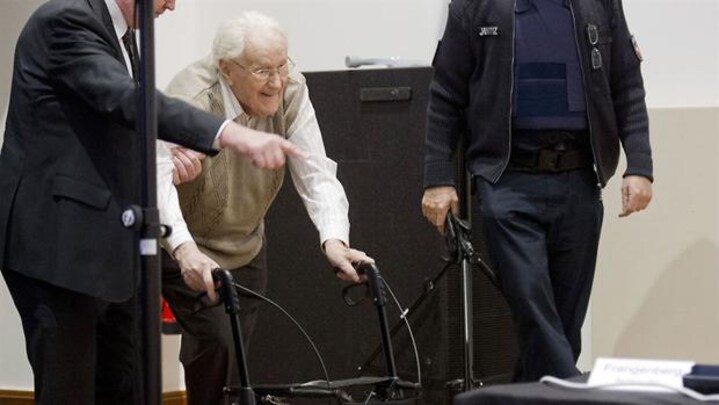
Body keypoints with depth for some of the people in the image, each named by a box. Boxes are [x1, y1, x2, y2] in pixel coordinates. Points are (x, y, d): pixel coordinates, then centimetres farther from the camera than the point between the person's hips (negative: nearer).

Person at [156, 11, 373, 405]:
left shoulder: (291, 89, -15)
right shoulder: (192, 97, -30)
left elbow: (316, 172, -18)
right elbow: (159, 176, -43)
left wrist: (334, 240, -35)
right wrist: (186, 251, -60)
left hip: (245, 249, 5)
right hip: (186, 252, -5)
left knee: (233, 356, 6)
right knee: (216, 342, -20)